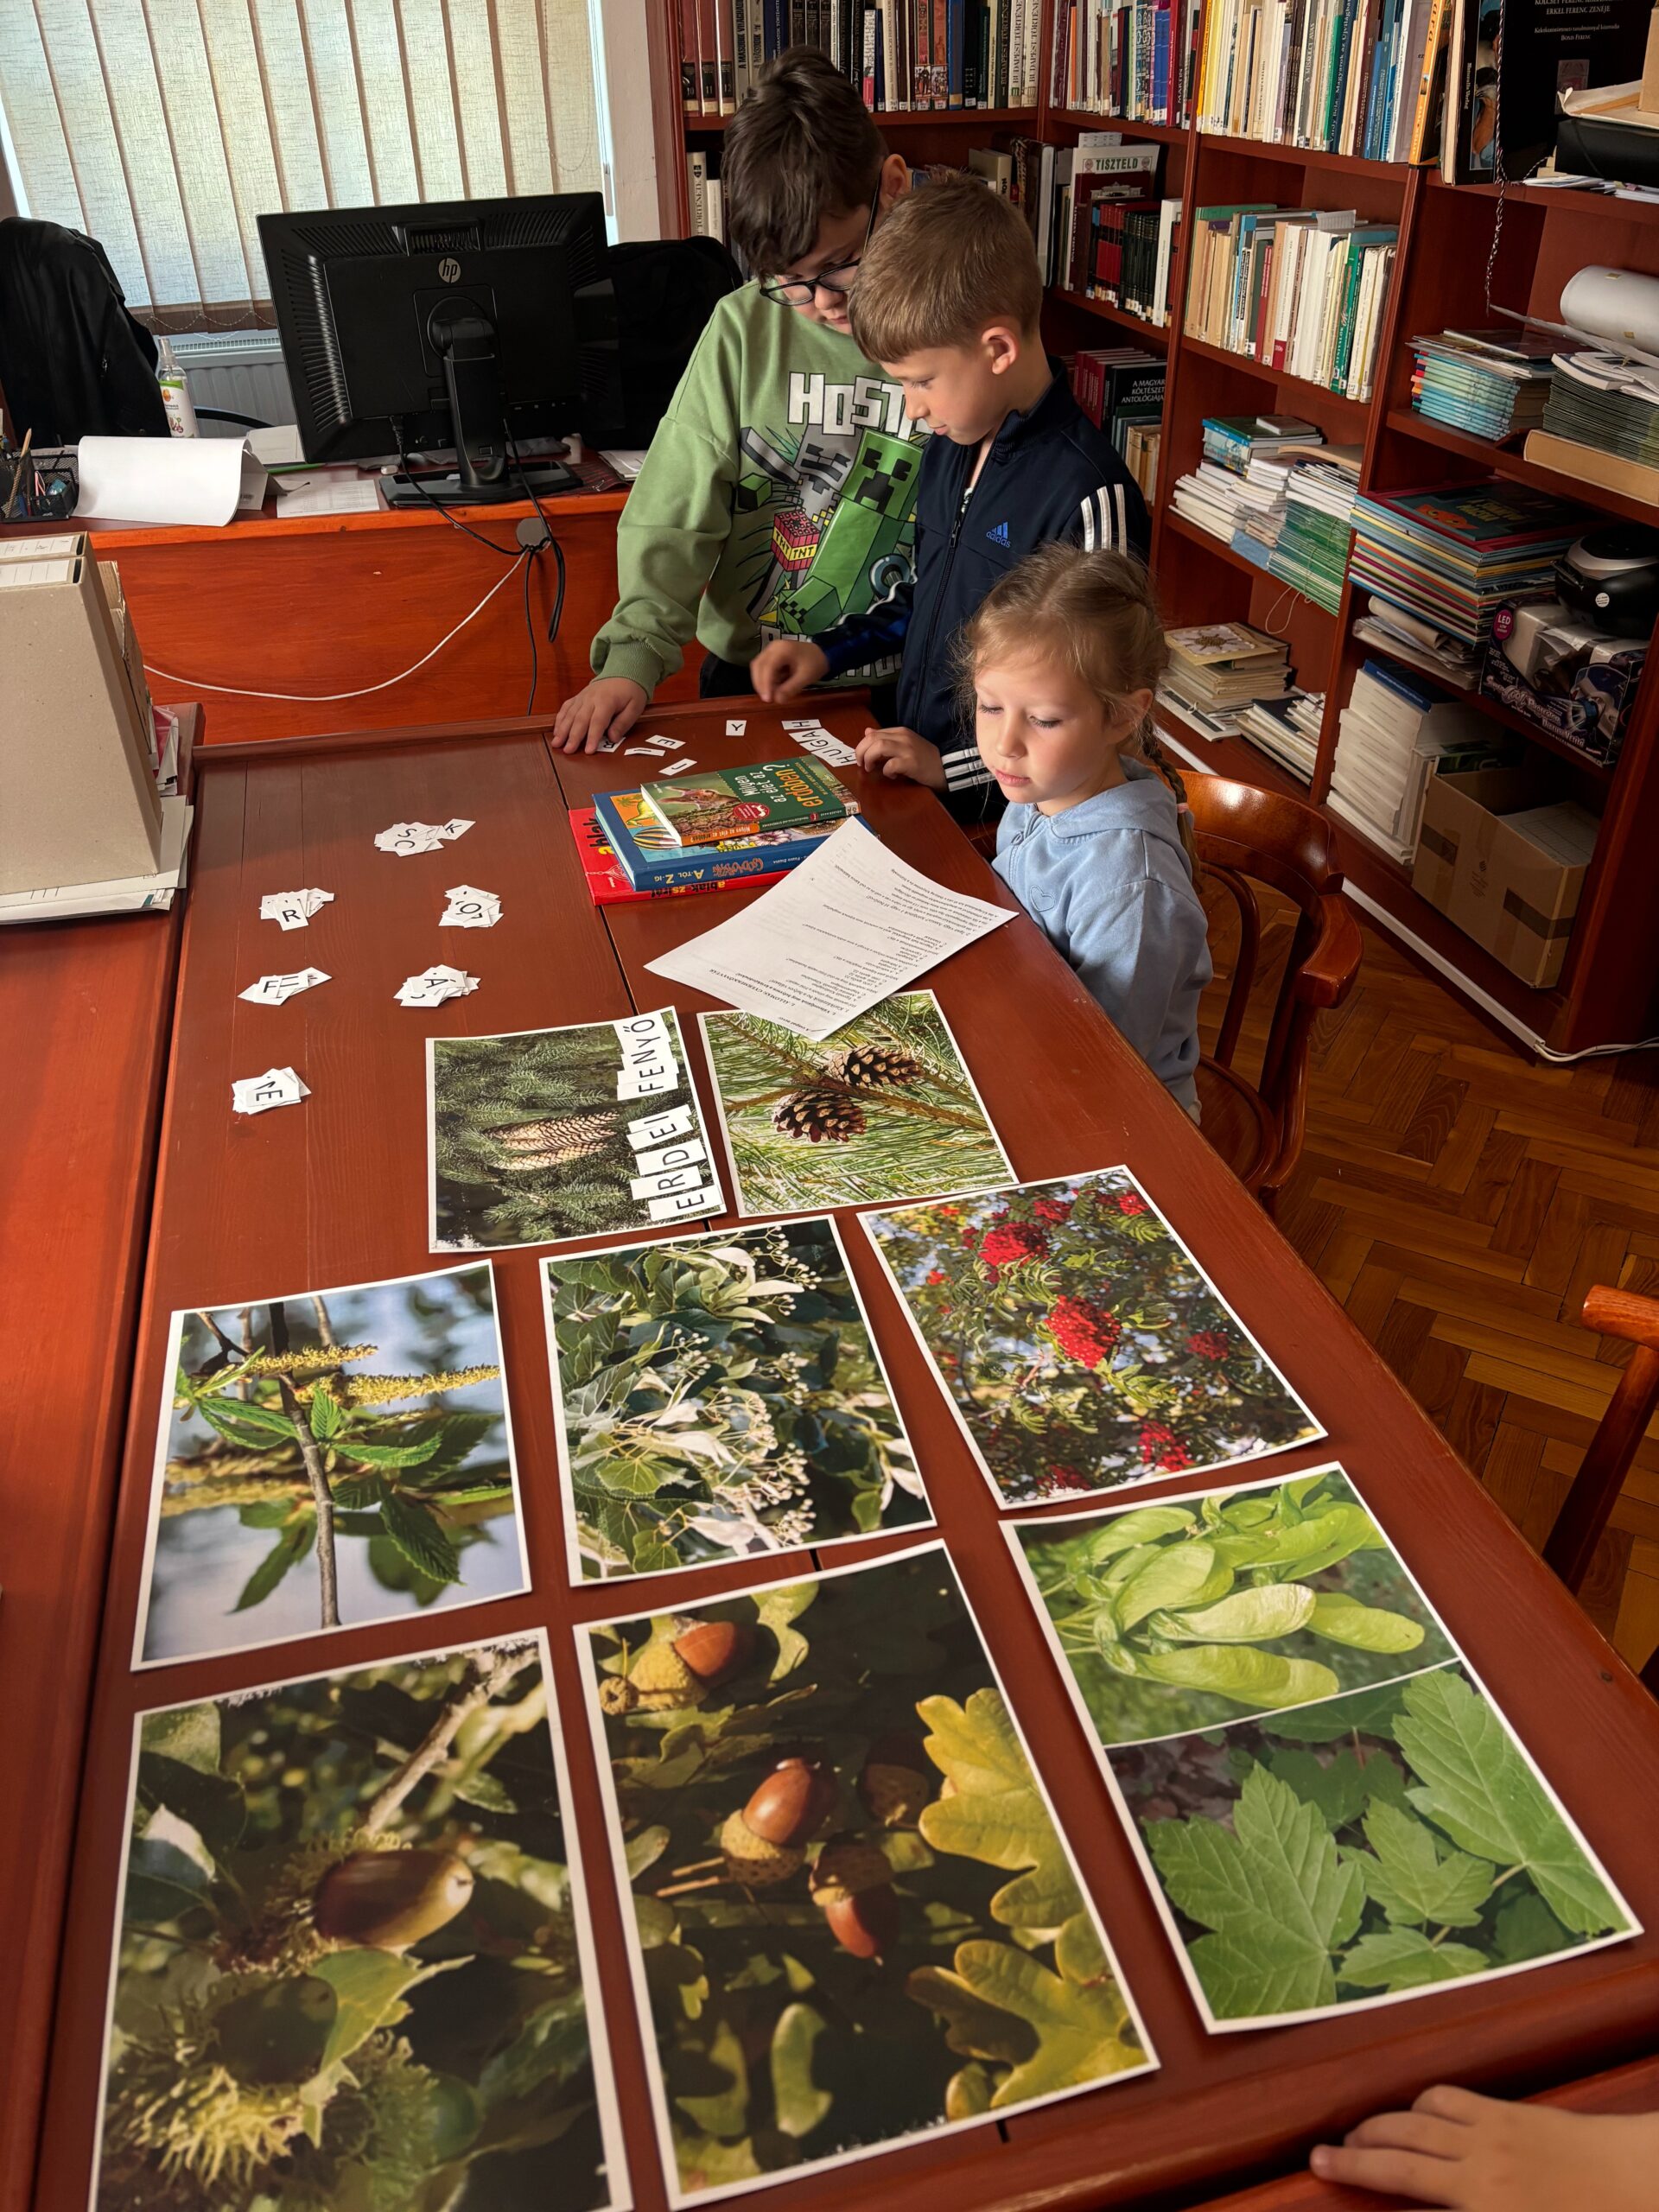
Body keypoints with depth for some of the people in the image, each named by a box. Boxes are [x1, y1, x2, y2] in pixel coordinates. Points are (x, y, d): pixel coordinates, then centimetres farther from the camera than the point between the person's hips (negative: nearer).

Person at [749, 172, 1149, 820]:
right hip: (910, 770, 8)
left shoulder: (1087, 496, -19)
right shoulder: (949, 446, 8)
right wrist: (828, 650, 15)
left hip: (994, 814, -7)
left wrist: (951, 767, -18)